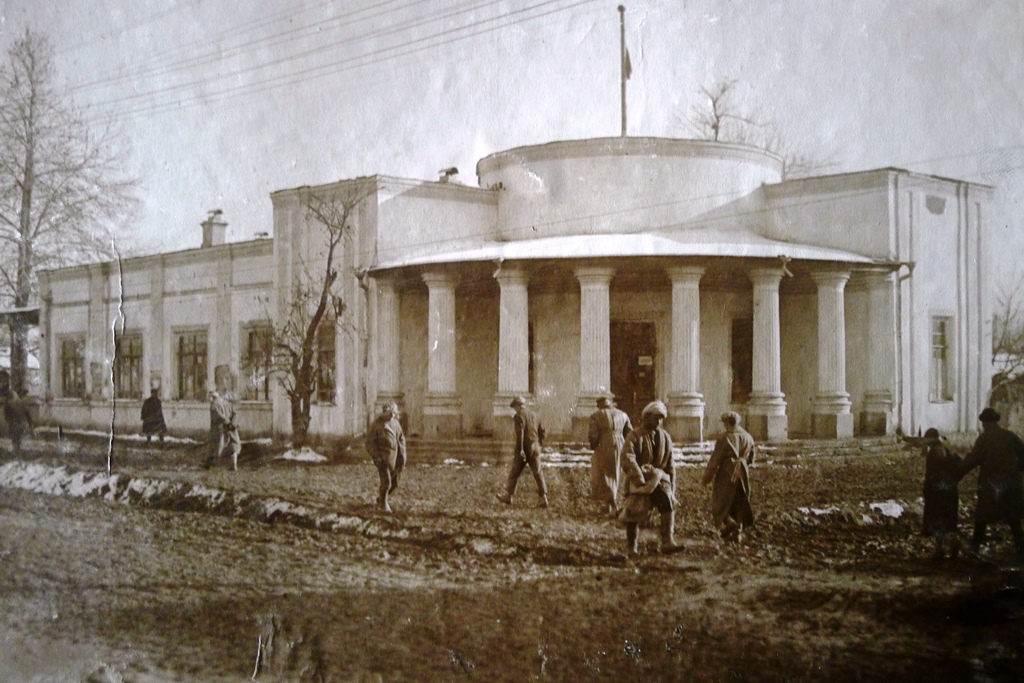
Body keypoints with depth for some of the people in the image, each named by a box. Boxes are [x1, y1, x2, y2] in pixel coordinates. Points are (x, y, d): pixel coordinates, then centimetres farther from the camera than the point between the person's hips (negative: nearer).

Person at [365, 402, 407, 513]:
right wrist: (376, 458, -15)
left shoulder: (395, 423, 6)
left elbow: (401, 439, 15)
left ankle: (380, 497, 33)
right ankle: (383, 503, 10)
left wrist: (402, 457, 8)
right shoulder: (376, 424, -10)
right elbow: (369, 442, -9)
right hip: (382, 457, -5)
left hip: (394, 457, 6)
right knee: (386, 482, -12)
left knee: (394, 483, 8)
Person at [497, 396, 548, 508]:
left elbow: (520, 434, -18)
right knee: (538, 473, 5)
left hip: (524, 448, -6)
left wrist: (520, 449, -21)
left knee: (514, 472, 7)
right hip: (535, 447, 6)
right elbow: (542, 431, 14)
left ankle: (508, 496, 17)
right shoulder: (534, 415, 13)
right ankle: (543, 498, -4)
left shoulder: (519, 416, -8)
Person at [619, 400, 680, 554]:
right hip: (637, 479, -3)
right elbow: (628, 458, -21)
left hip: (659, 477, 3)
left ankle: (667, 541, -27)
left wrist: (672, 487, 12)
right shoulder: (635, 436, -6)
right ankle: (631, 546, 13)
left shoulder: (665, 437, 11)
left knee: (668, 501, -21)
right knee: (635, 512, -5)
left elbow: (670, 464, 17)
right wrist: (640, 479, -30)